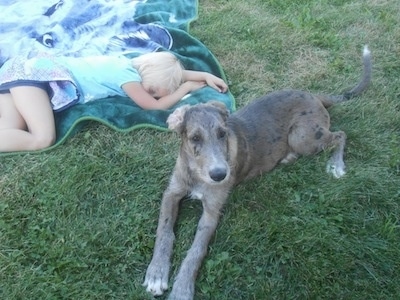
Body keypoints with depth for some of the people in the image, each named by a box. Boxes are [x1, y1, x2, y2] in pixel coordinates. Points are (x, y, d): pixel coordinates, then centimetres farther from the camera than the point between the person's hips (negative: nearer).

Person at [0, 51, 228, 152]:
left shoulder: (134, 65, 11)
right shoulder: (127, 75, -14)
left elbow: (170, 72, 22)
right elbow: (156, 106, -11)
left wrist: (206, 75, 15)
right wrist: (187, 87, 2)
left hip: (41, 69, 9)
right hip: (38, 73, -9)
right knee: (43, 139, -26)